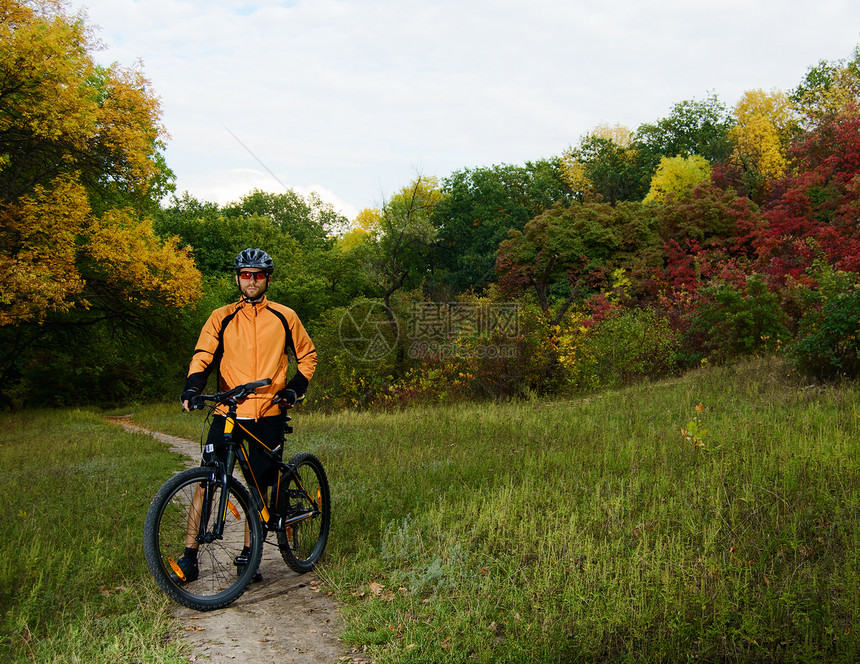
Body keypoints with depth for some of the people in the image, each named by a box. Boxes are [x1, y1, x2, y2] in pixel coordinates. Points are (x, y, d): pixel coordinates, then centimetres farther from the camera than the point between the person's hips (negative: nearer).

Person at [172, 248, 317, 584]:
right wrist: (193, 386, -20)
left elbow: (307, 354, 18)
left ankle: (248, 555, 19)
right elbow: (203, 355, -1)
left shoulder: (284, 317, 8)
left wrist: (295, 387, 3)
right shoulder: (221, 317, 7)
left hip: (268, 414, 0)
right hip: (228, 412, 0)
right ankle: (190, 556, 1)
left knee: (259, 486, 5)